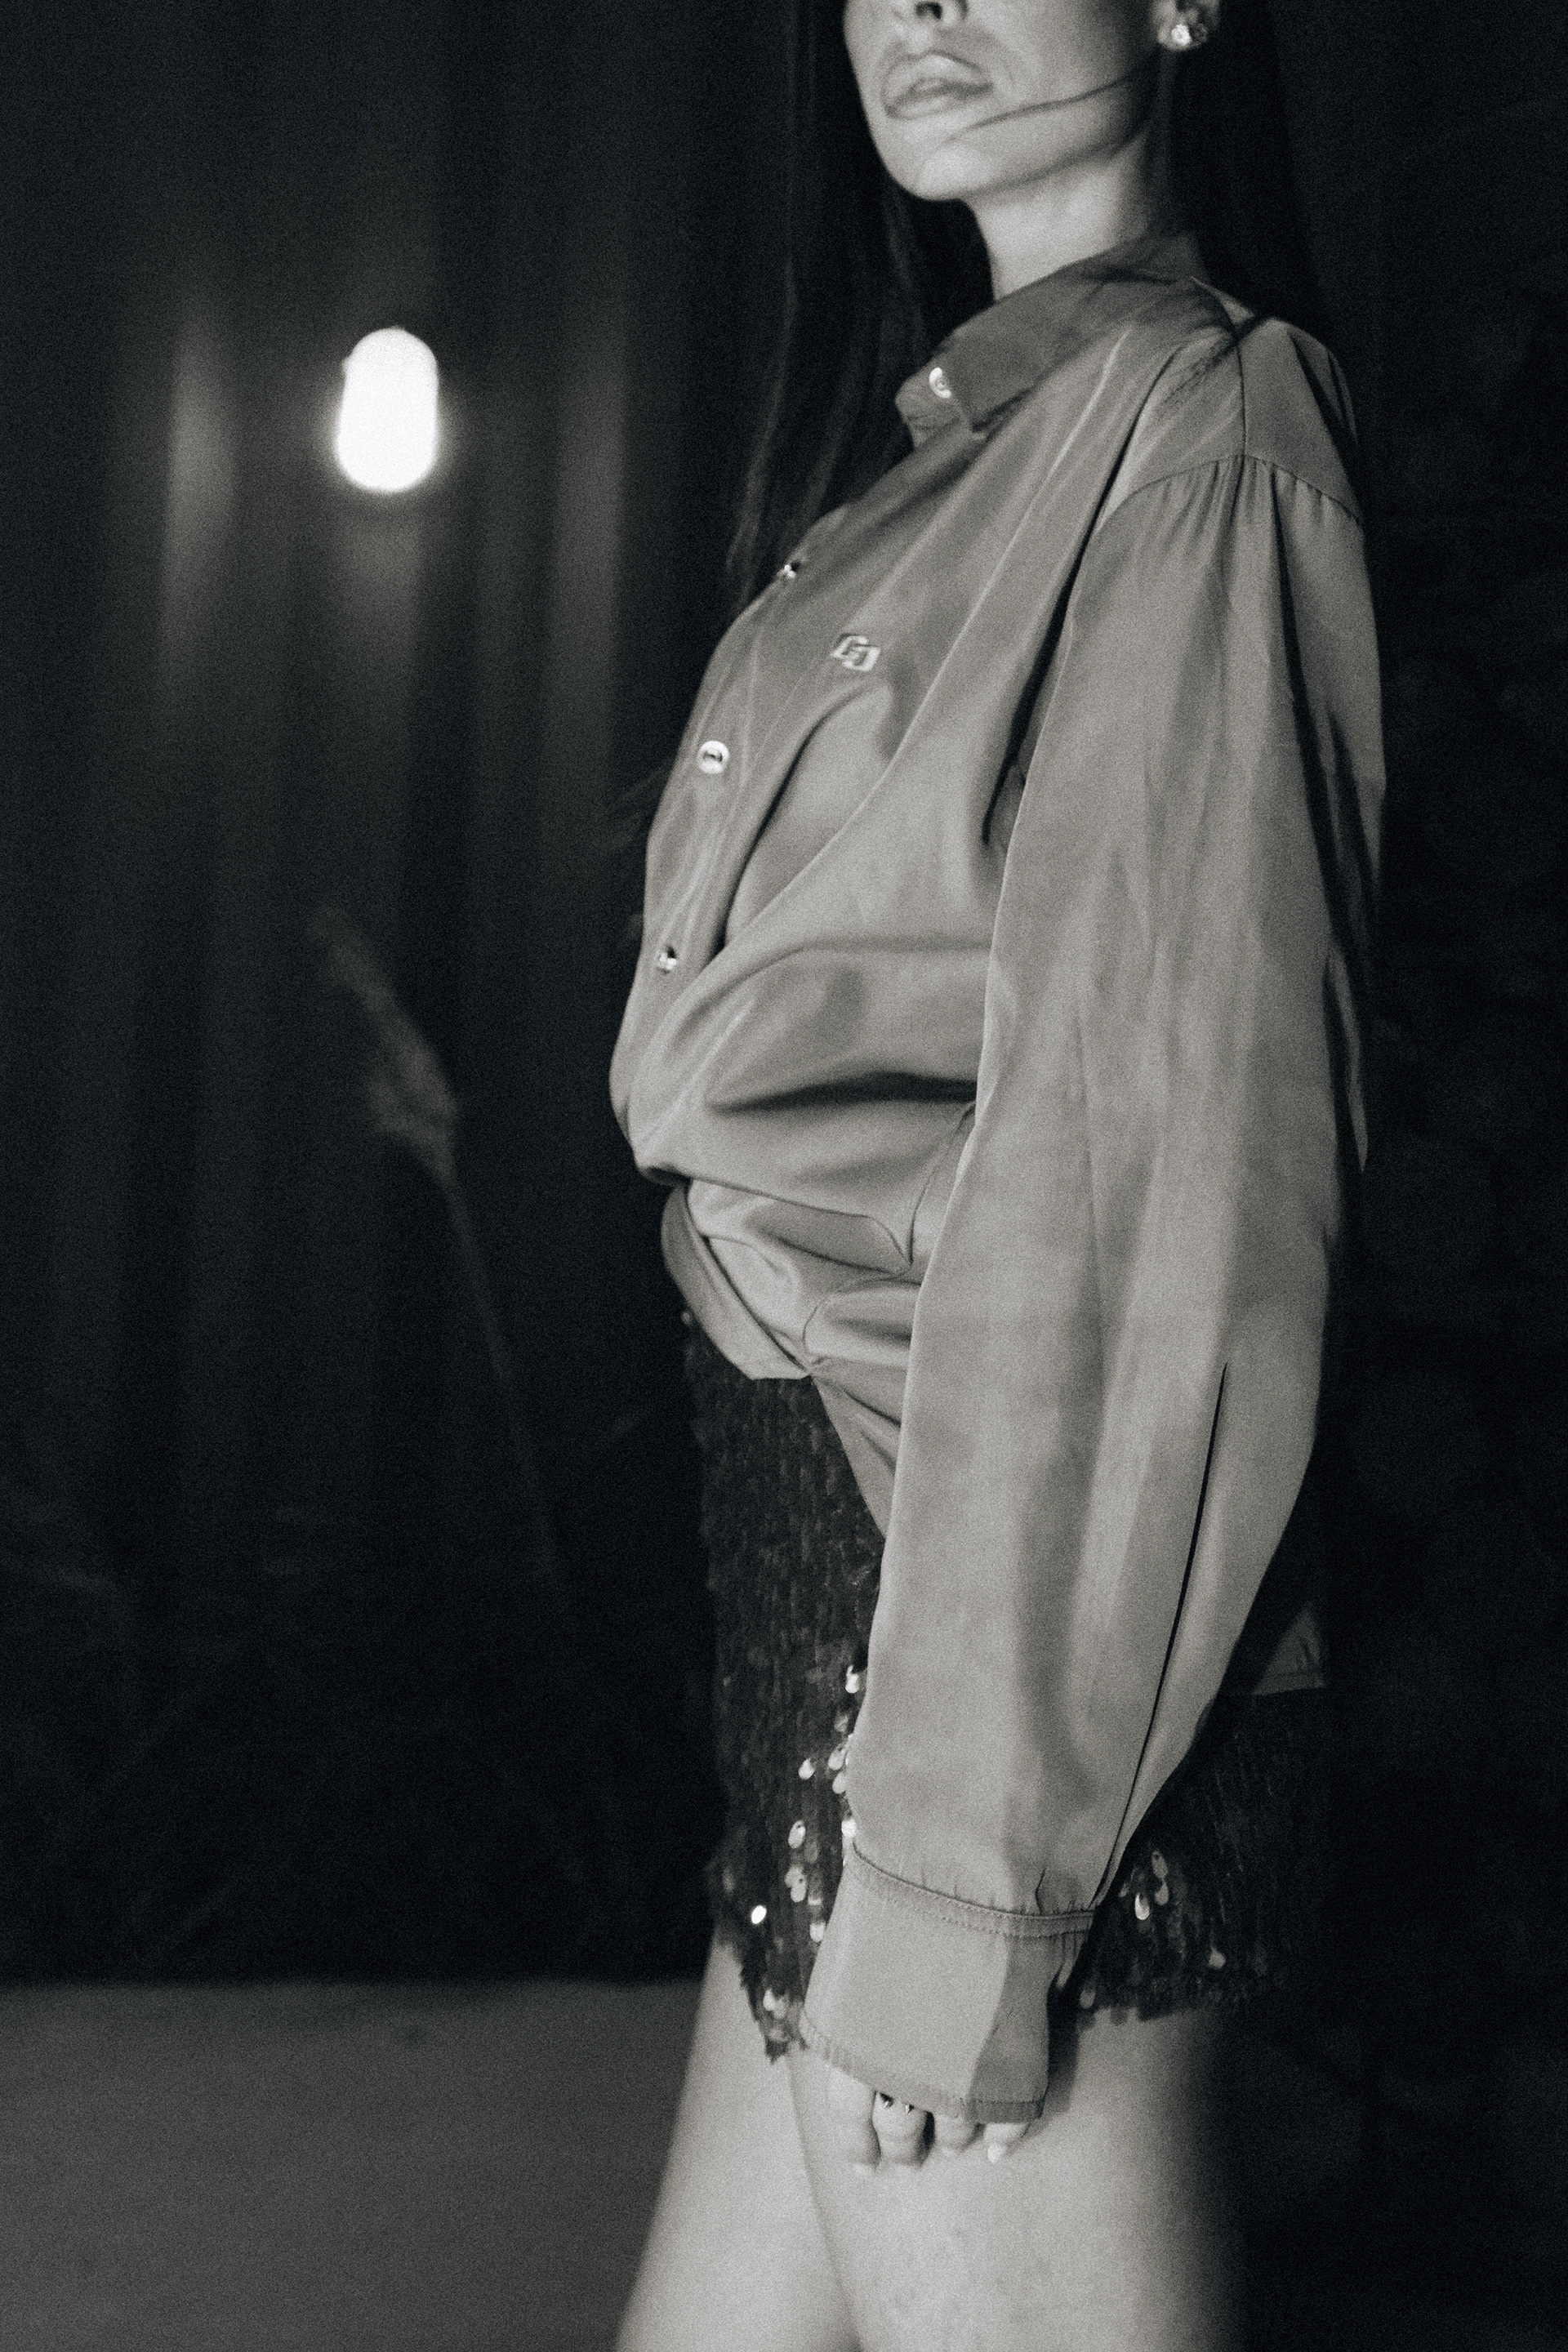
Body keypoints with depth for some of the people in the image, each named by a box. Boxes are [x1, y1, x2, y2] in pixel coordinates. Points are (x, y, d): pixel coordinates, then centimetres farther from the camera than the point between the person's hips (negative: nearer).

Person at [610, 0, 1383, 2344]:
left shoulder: (1195, 421, -9)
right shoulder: (954, 434, 18)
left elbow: (1155, 1179, -16)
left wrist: (964, 1850, -18)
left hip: (999, 1602, -9)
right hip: (835, 1537, 9)